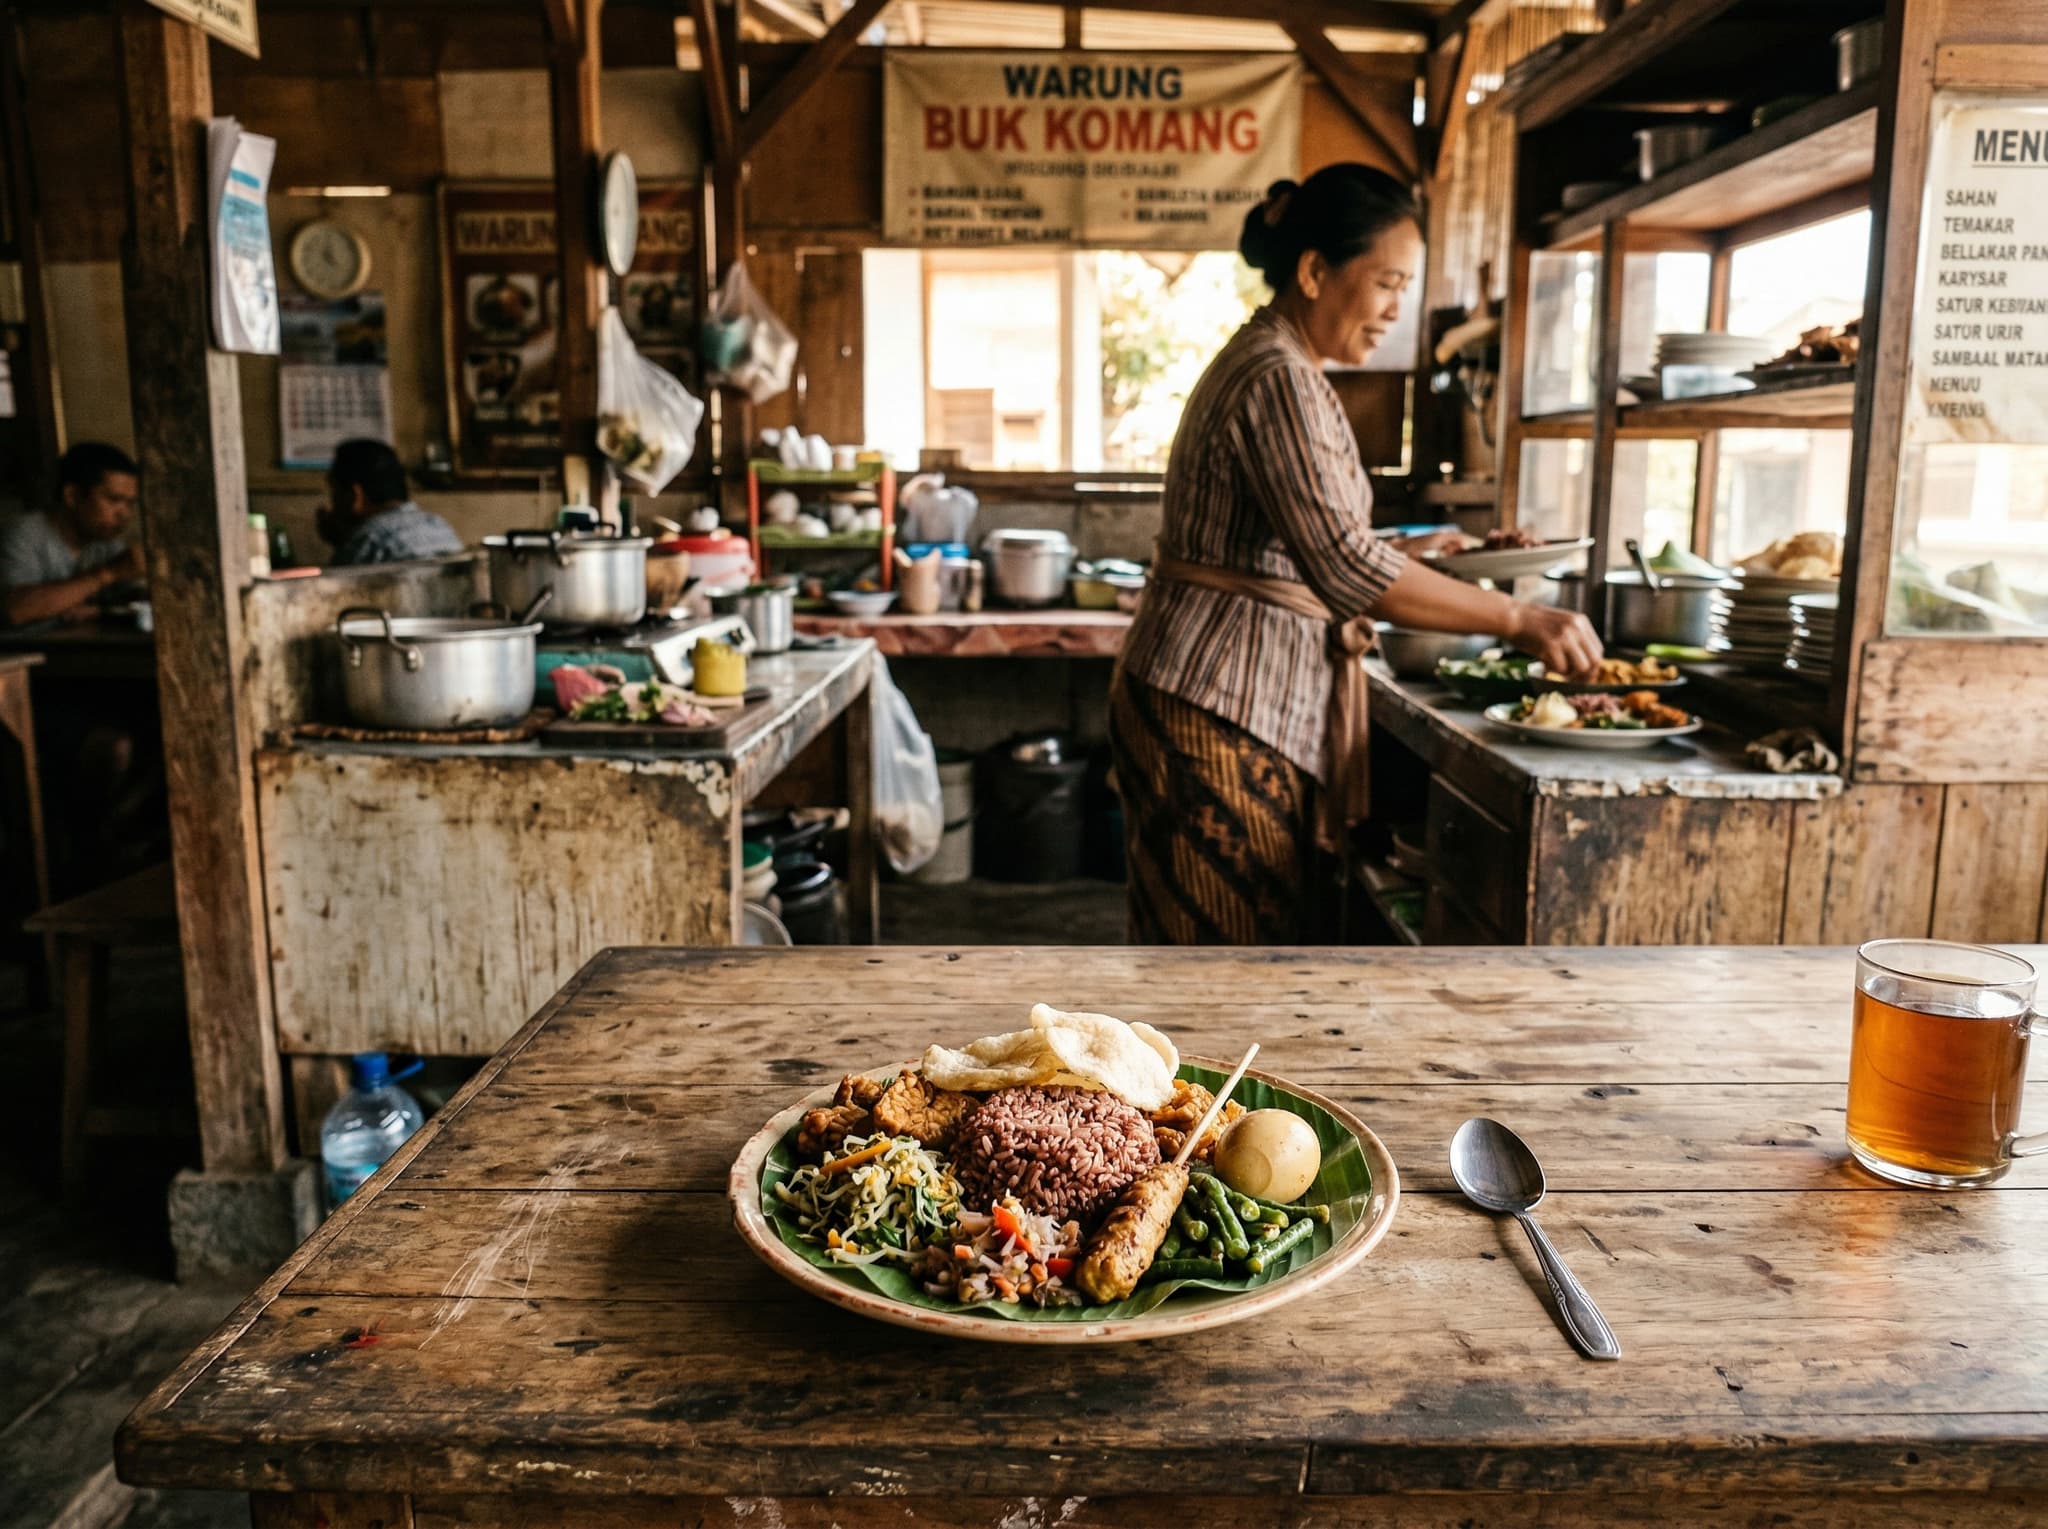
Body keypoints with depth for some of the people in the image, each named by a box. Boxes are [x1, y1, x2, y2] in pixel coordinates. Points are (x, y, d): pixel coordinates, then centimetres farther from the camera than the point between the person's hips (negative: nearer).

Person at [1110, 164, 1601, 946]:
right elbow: (1345, 562, -24)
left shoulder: (1261, 363, 18)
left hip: (1244, 699, 10)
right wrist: (1516, 619, -20)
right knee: (1229, 939, -4)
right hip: (1219, 706, -10)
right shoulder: (1277, 379, -15)